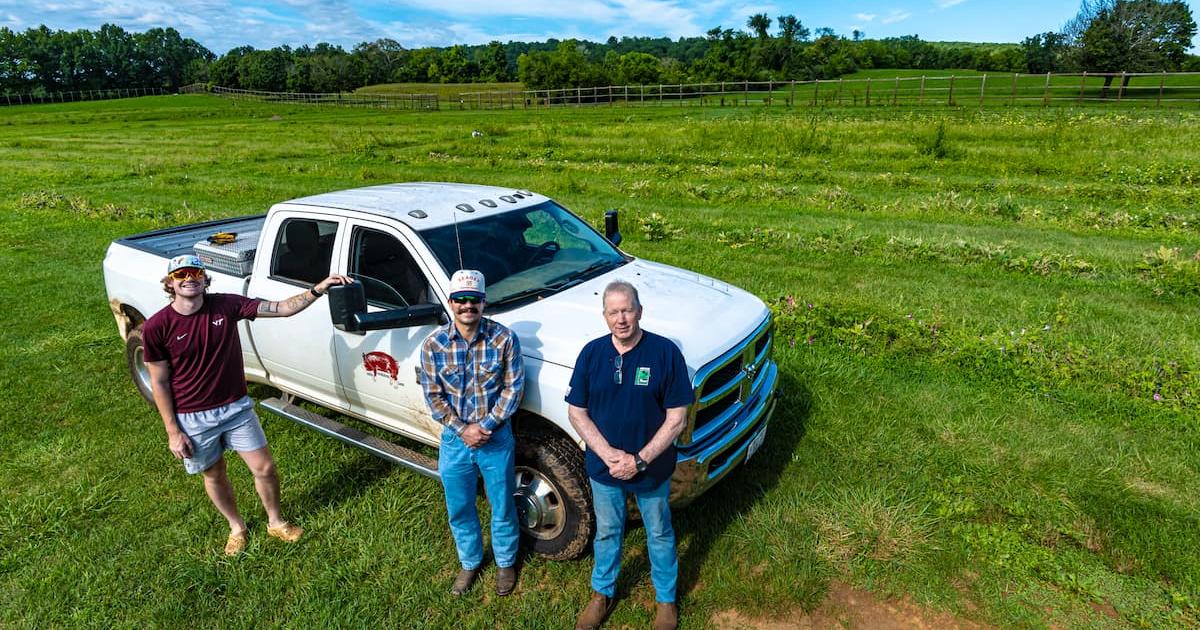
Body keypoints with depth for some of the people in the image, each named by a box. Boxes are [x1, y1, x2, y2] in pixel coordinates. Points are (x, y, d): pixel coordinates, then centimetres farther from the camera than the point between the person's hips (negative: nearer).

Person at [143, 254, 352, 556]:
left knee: (264, 468, 5)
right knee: (214, 475, 17)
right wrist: (173, 432, -7)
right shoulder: (156, 326, -15)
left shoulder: (226, 304, -11)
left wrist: (319, 289, -29)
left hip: (236, 407, 1)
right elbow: (159, 383, -8)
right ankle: (236, 527, 43)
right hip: (193, 418, -1)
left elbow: (282, 308, -15)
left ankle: (275, 522, 32)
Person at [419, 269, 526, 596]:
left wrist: (487, 426, -18)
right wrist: (462, 430, -15)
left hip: (497, 439, -1)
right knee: (459, 510, 18)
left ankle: (506, 562, 41)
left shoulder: (504, 339, -13)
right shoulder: (434, 344, -9)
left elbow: (513, 388, -10)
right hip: (454, 439, 2)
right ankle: (470, 563, 44)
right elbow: (433, 396, -5)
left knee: (502, 507, 15)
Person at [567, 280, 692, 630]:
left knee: (659, 535, 20)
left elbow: (676, 418, -15)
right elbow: (576, 411, -5)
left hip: (652, 468, -2)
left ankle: (666, 599, 45)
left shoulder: (665, 352, -18)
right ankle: (602, 593, 48)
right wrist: (608, 454, -16)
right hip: (603, 467, 2)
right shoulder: (591, 353, -9)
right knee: (607, 533, 23)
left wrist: (640, 460, -20)